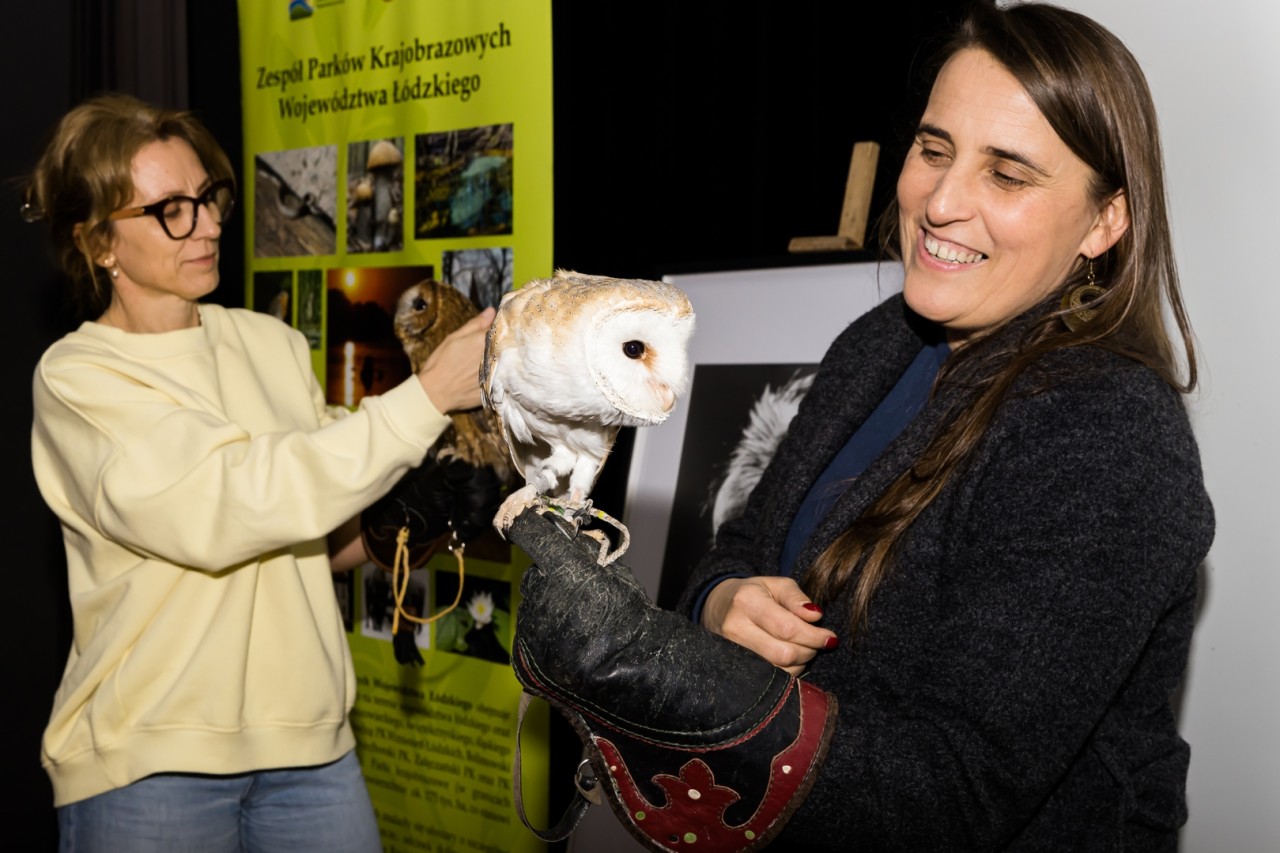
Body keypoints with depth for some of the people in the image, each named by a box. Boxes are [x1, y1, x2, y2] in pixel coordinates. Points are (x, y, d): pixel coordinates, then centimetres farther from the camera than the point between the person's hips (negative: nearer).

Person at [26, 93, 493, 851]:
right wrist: (427, 397, -23)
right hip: (150, 759, -4)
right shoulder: (77, 379, -9)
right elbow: (235, 504, -23)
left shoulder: (272, 344, 9)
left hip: (309, 739, 5)